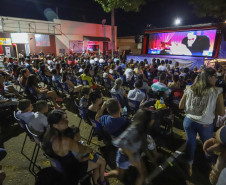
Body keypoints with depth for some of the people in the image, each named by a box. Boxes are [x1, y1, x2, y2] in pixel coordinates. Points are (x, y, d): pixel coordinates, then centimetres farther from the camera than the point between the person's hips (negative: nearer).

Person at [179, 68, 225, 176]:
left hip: (189, 121, 2)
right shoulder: (217, 92, -14)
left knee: (190, 144, 19)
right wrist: (210, 109, 9)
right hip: (206, 125, -1)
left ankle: (189, 167, 38)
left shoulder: (189, 89, -8)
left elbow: (181, 106, 0)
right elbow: (221, 113, -8)